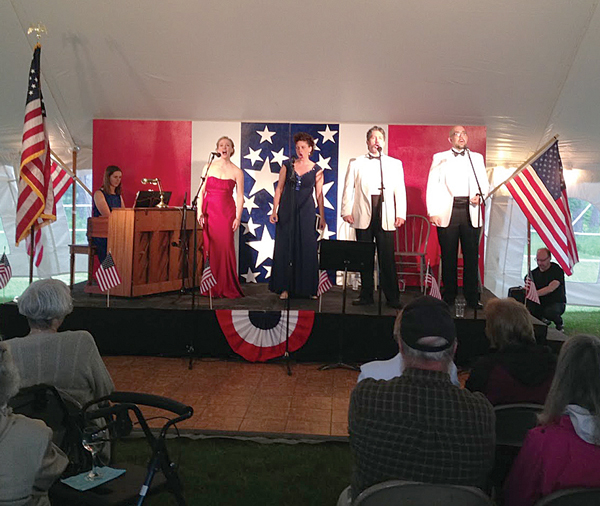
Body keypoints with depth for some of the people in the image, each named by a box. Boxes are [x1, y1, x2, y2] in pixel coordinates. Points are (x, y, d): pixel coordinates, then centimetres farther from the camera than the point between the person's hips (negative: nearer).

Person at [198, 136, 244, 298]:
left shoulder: (237, 171, 5)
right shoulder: (208, 167, 8)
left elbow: (240, 197, 3)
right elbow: (201, 191, 7)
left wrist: (238, 218, -5)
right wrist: (200, 211, -3)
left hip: (227, 212, -1)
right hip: (209, 211, 1)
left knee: (226, 247, -6)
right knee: (210, 247, 0)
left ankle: (228, 288, 4)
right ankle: (211, 289, 8)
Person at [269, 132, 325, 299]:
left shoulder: (317, 170, 4)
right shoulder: (287, 166, 4)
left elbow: (319, 194, 5)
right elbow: (279, 189, 5)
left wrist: (322, 217, 2)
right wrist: (274, 210, -3)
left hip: (306, 212, 0)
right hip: (287, 211, 1)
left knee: (307, 249, 0)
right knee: (284, 247, 1)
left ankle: (308, 288, 10)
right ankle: (284, 287, 9)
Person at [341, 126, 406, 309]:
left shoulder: (395, 163, 14)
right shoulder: (356, 163, 13)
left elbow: (400, 190, 9)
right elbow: (348, 188, 8)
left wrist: (400, 214, 0)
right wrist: (346, 211, -2)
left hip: (386, 217, 0)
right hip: (363, 216, 1)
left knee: (387, 258, -3)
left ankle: (392, 297, 3)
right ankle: (366, 295, 12)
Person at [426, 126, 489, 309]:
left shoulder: (477, 158, 18)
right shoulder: (440, 158, 10)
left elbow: (484, 183, 16)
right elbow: (432, 186, 4)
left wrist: (479, 196, -6)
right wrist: (433, 212, -5)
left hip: (470, 212, 2)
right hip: (447, 212, -2)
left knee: (471, 256, 0)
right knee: (448, 257, 1)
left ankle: (472, 298, 7)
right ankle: (448, 298, 10)